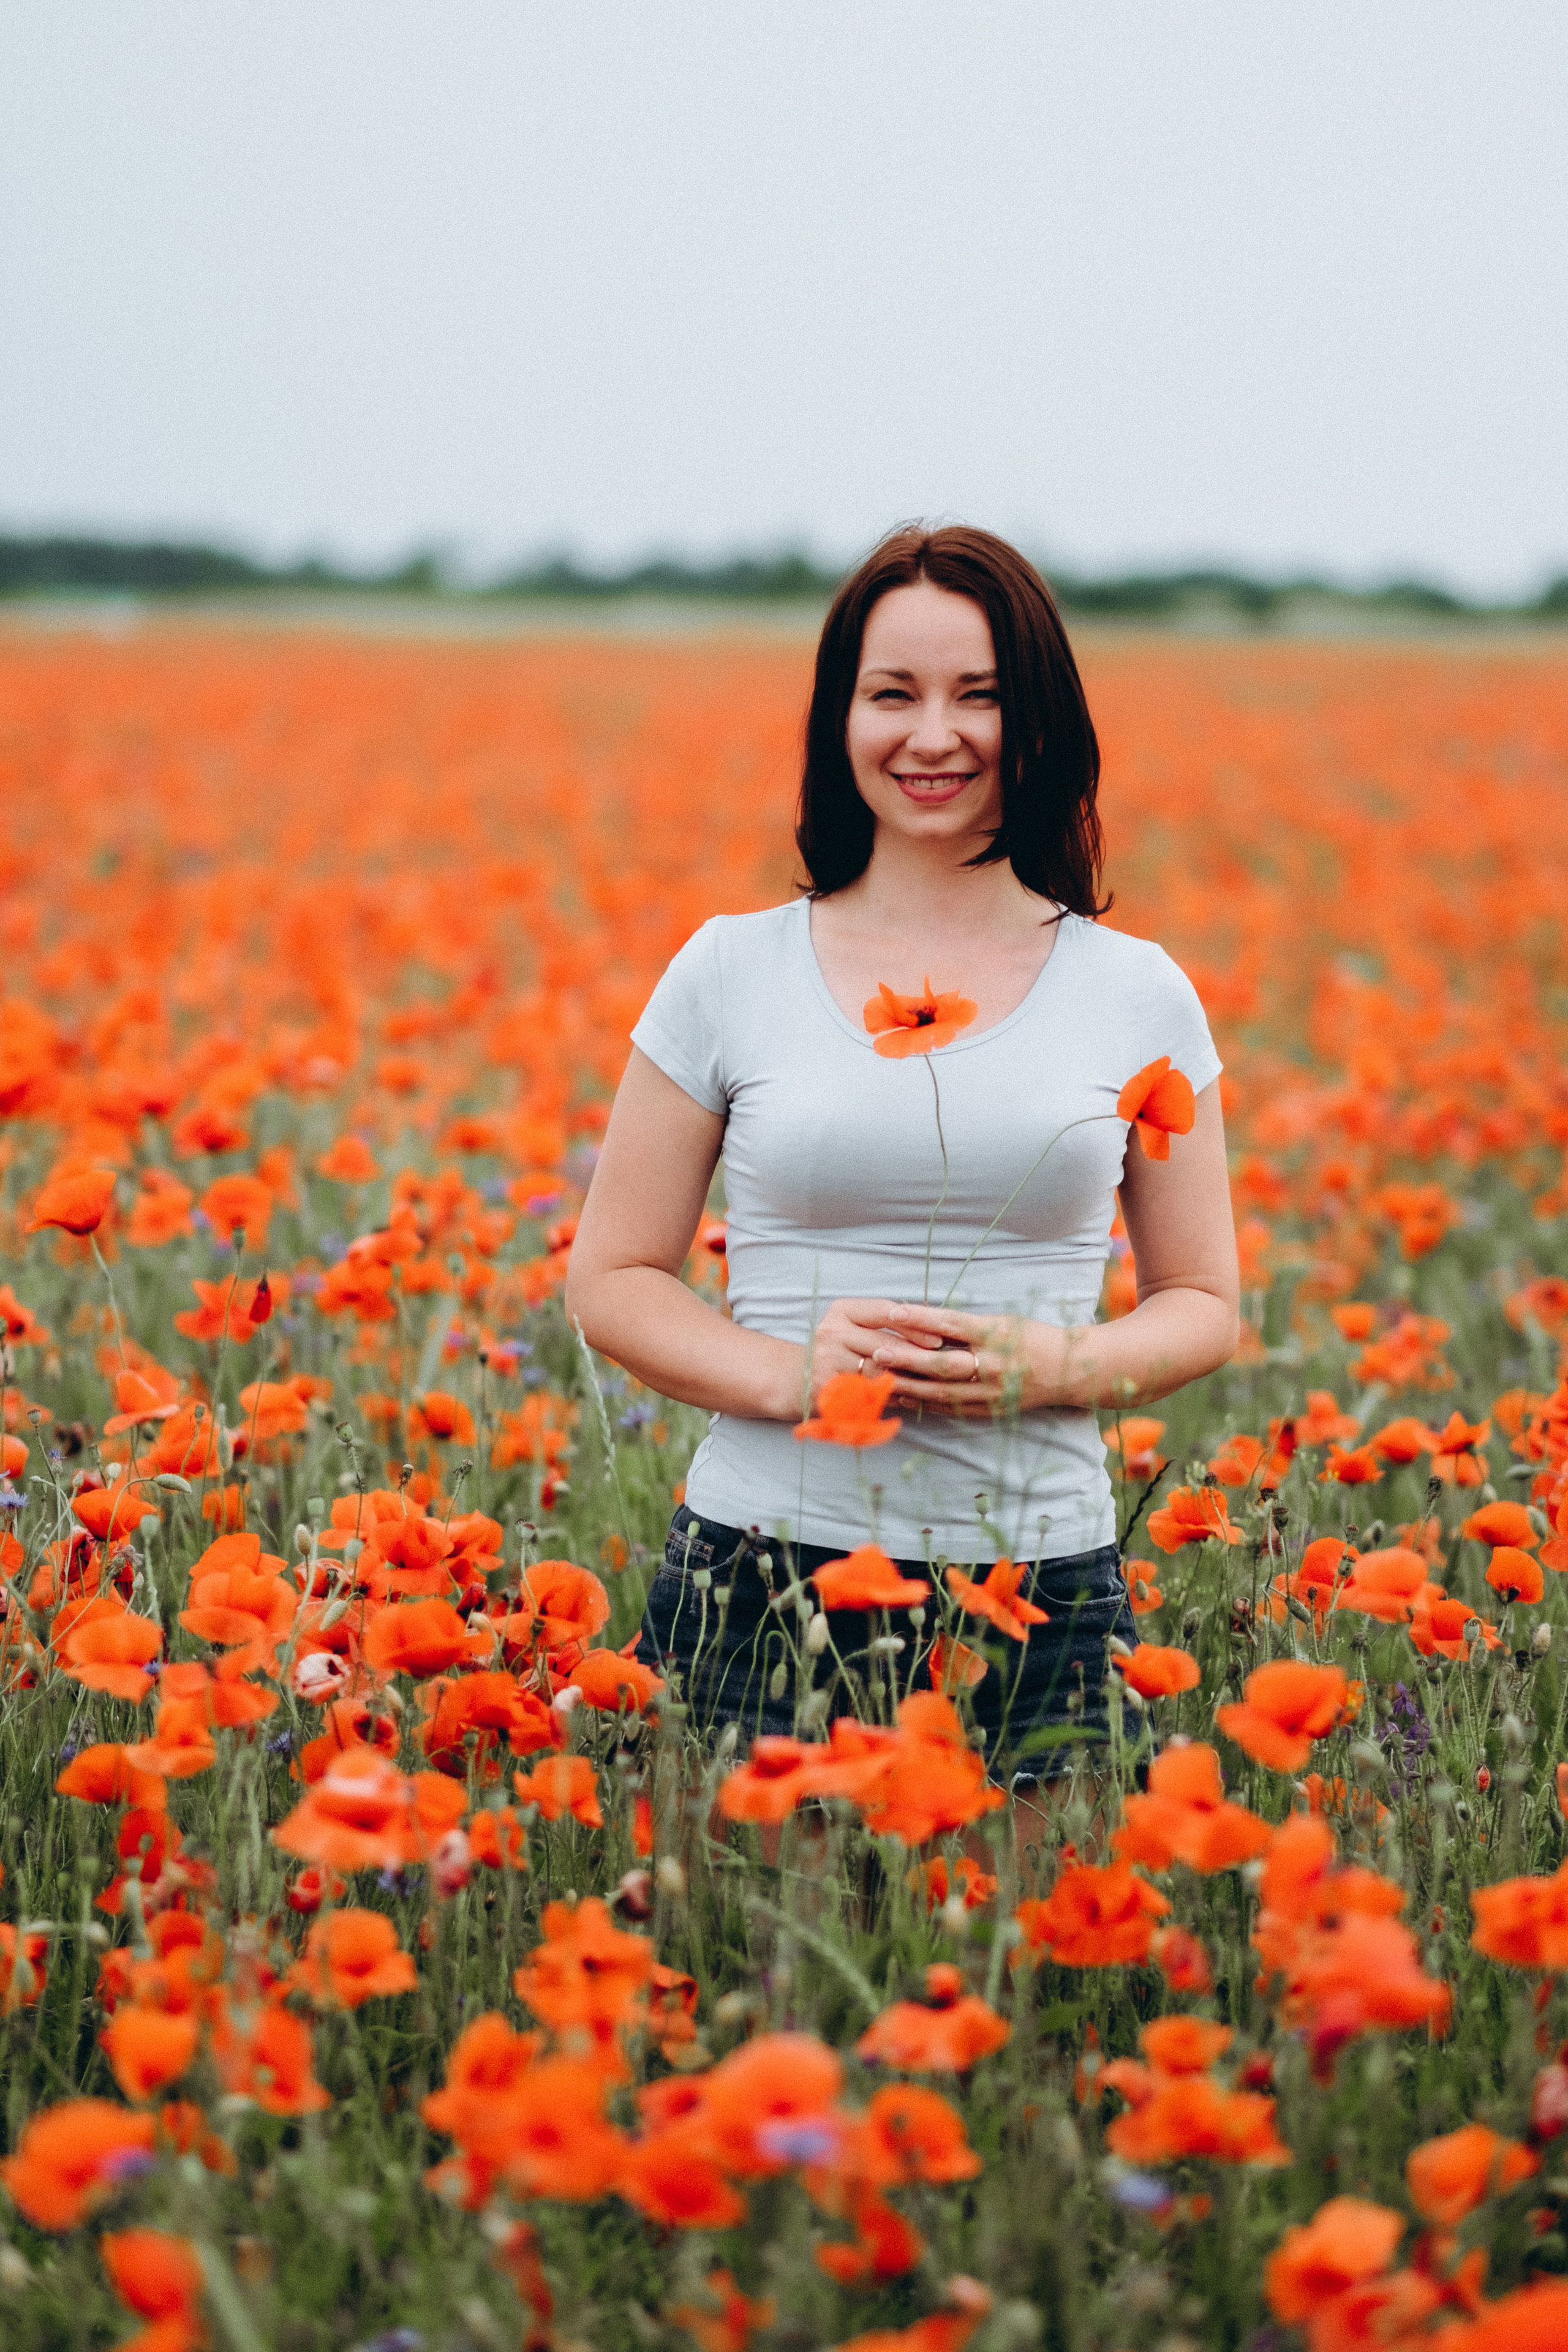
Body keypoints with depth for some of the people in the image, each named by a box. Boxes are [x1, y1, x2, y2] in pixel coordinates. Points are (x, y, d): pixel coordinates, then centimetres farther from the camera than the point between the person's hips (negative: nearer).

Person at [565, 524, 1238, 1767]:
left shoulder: (1139, 996, 6)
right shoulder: (730, 974, 4)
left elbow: (1203, 1307, 11)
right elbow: (613, 1282, 8)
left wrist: (1054, 1367, -10)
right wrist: (788, 1375, -11)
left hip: (1042, 1596, 1)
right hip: (765, 1579, 0)